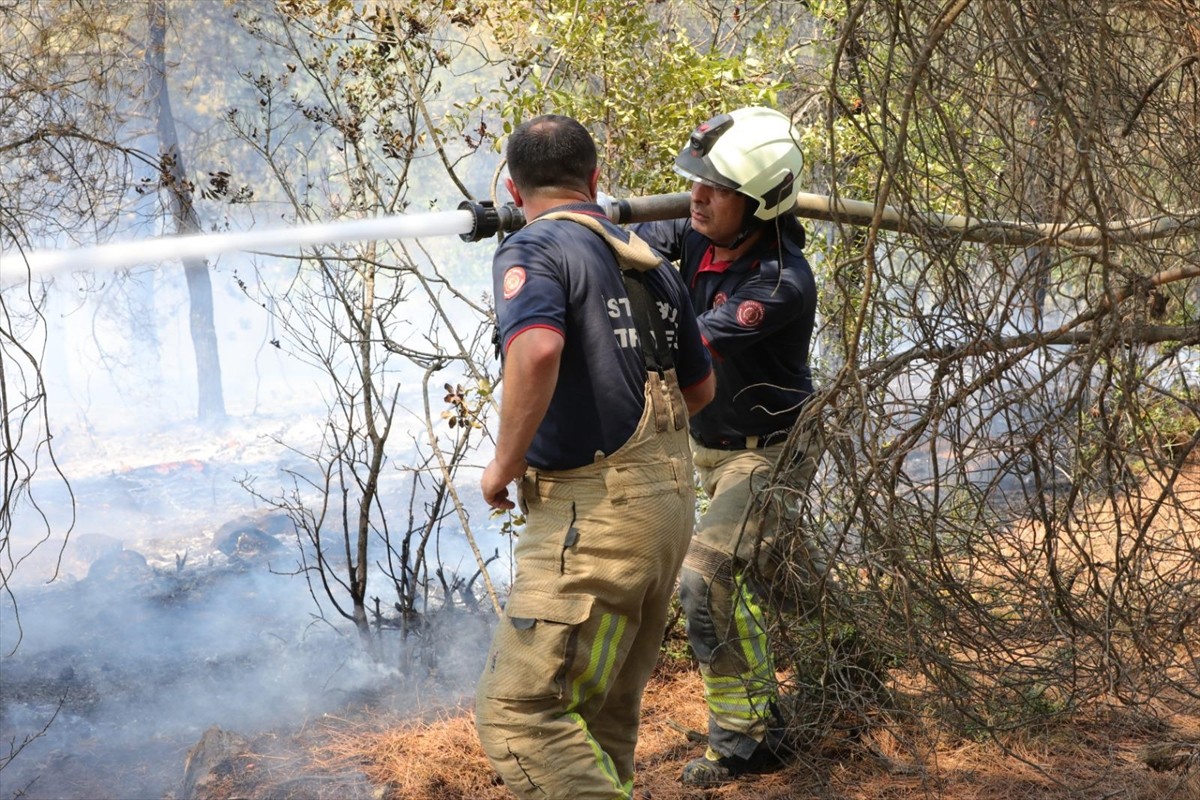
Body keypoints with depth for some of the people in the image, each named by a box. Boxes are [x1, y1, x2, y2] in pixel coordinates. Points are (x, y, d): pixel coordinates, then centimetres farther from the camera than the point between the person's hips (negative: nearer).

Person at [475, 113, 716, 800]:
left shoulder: (533, 250, -8)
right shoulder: (650, 262, 16)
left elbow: (538, 348, -29)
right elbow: (700, 390, 24)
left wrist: (505, 464, -16)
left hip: (594, 513, -8)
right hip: (670, 499, 9)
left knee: (521, 712, -7)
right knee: (607, 709, 19)